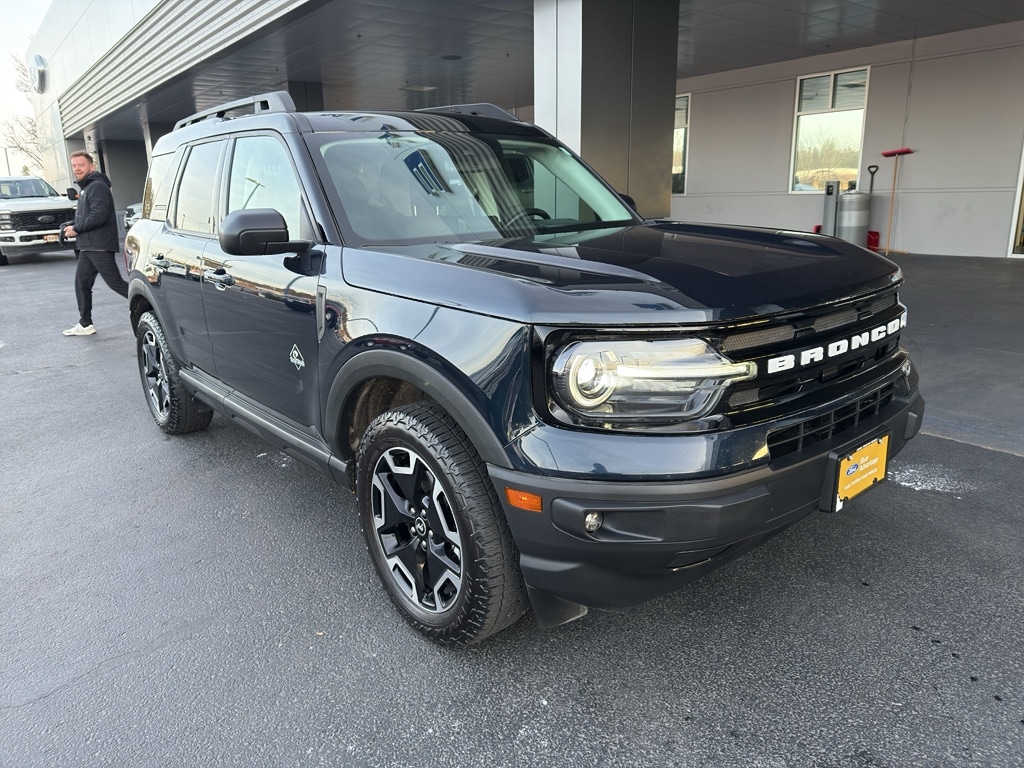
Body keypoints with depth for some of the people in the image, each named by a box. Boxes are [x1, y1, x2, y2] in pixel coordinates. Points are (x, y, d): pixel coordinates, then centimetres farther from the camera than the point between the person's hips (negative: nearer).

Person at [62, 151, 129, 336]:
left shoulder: (98, 186, -12)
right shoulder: (86, 187, 21)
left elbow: (98, 216, -21)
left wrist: (76, 229, -12)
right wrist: (72, 226, 8)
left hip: (100, 246, -10)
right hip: (88, 246, 10)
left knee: (116, 283, -12)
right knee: (81, 283, 10)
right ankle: (85, 324, 16)